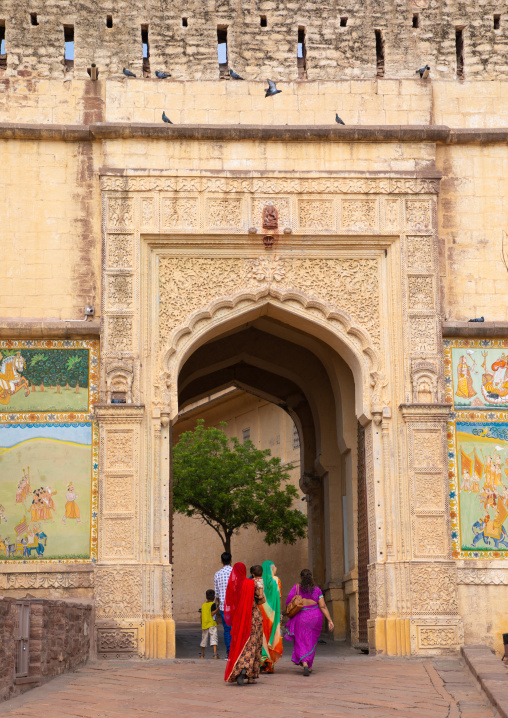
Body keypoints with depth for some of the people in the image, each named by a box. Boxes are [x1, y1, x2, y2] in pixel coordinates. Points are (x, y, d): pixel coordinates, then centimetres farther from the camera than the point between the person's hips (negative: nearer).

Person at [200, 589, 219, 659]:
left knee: (204, 639, 15)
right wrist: (218, 608, -14)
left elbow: (201, 616, 16)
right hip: (212, 624, -6)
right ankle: (215, 653, -26)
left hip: (204, 624, 6)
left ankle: (202, 654, 24)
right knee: (214, 638, -12)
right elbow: (212, 613, -15)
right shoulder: (213, 604, -4)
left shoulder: (203, 605, 14)